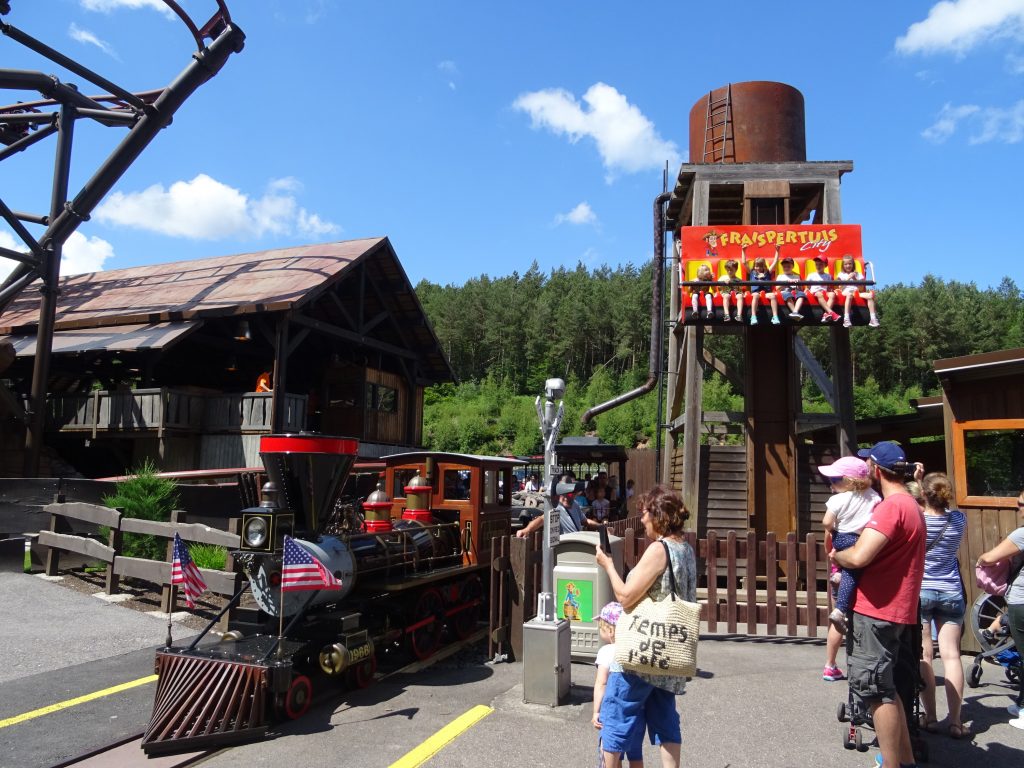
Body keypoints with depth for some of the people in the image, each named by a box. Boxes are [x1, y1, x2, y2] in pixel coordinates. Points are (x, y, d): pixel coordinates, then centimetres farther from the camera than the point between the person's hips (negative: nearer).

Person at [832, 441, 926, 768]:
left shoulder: (891, 506, -18)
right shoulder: (911, 504, 15)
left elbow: (859, 556, -28)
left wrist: (836, 556, -7)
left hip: (877, 611, -10)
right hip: (897, 610, 10)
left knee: (876, 691, -2)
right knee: (886, 689, 19)